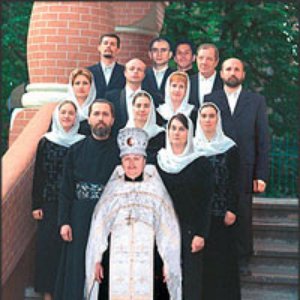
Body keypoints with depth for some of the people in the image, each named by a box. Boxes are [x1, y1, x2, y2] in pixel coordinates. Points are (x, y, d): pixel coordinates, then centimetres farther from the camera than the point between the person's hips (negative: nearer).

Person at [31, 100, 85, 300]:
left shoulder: (82, 143, 1)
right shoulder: (46, 142, 4)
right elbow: (38, 174, 5)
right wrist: (36, 205, 0)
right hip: (50, 203, 1)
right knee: (46, 244, 0)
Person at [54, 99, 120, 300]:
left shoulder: (120, 151, 0)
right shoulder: (76, 151, 5)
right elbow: (66, 189, 4)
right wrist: (64, 222, -3)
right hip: (80, 220, 2)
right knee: (78, 271, 6)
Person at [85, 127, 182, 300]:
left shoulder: (155, 190, 5)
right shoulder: (113, 189, 8)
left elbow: (168, 230, 4)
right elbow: (99, 227, 9)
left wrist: (168, 263, 0)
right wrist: (97, 260, 6)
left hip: (146, 259, -1)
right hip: (117, 259, 1)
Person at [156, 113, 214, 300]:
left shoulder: (201, 163, -2)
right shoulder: (159, 161, 7)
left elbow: (206, 202, -4)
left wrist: (201, 234, -11)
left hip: (190, 229, -2)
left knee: (190, 280, -2)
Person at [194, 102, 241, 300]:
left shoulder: (230, 148, 2)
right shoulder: (191, 146, 6)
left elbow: (235, 181, 1)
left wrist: (232, 210, -8)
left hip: (221, 213, -1)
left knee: (222, 255, 0)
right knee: (200, 256, 3)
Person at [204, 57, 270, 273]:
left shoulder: (256, 101, 8)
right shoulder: (209, 100, 8)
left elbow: (263, 139, 5)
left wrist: (261, 174, -2)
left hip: (245, 171, 0)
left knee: (243, 216, 6)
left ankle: (243, 261, 21)